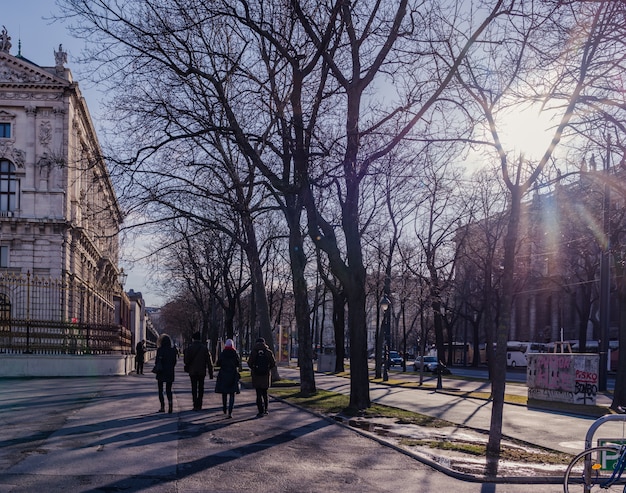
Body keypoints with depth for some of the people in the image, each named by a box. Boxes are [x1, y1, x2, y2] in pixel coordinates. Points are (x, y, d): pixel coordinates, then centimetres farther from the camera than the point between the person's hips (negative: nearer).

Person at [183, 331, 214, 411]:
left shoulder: (189, 348, -6)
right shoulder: (204, 348, -2)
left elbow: (186, 360, -7)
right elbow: (209, 361, -2)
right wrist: (211, 373, 1)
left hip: (192, 371, -1)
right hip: (202, 372, 1)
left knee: (194, 388, 4)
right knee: (201, 388, 10)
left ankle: (195, 405, -2)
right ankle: (199, 405, 8)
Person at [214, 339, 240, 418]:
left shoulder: (222, 354, -6)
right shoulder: (235, 354, -5)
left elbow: (218, 364, -4)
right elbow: (238, 365, -1)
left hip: (223, 376, 1)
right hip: (233, 376, -1)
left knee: (224, 392, 20)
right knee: (232, 394, 0)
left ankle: (224, 409, 31)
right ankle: (230, 412, -13)